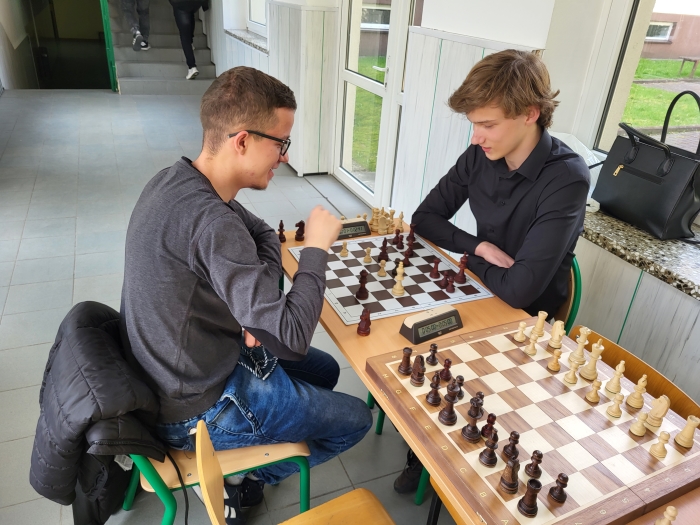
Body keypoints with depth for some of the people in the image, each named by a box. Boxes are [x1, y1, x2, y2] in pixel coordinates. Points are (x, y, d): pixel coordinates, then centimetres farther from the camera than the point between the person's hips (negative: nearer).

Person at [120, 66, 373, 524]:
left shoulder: (177, 179, -4)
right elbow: (291, 339, -35)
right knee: (356, 419, 6)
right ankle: (234, 478, 15)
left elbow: (264, 235, 9)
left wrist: (259, 303, -8)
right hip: (199, 407, -8)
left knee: (325, 370, 22)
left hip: (178, 368, 8)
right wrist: (316, 249, -21)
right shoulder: (209, 220, -34)